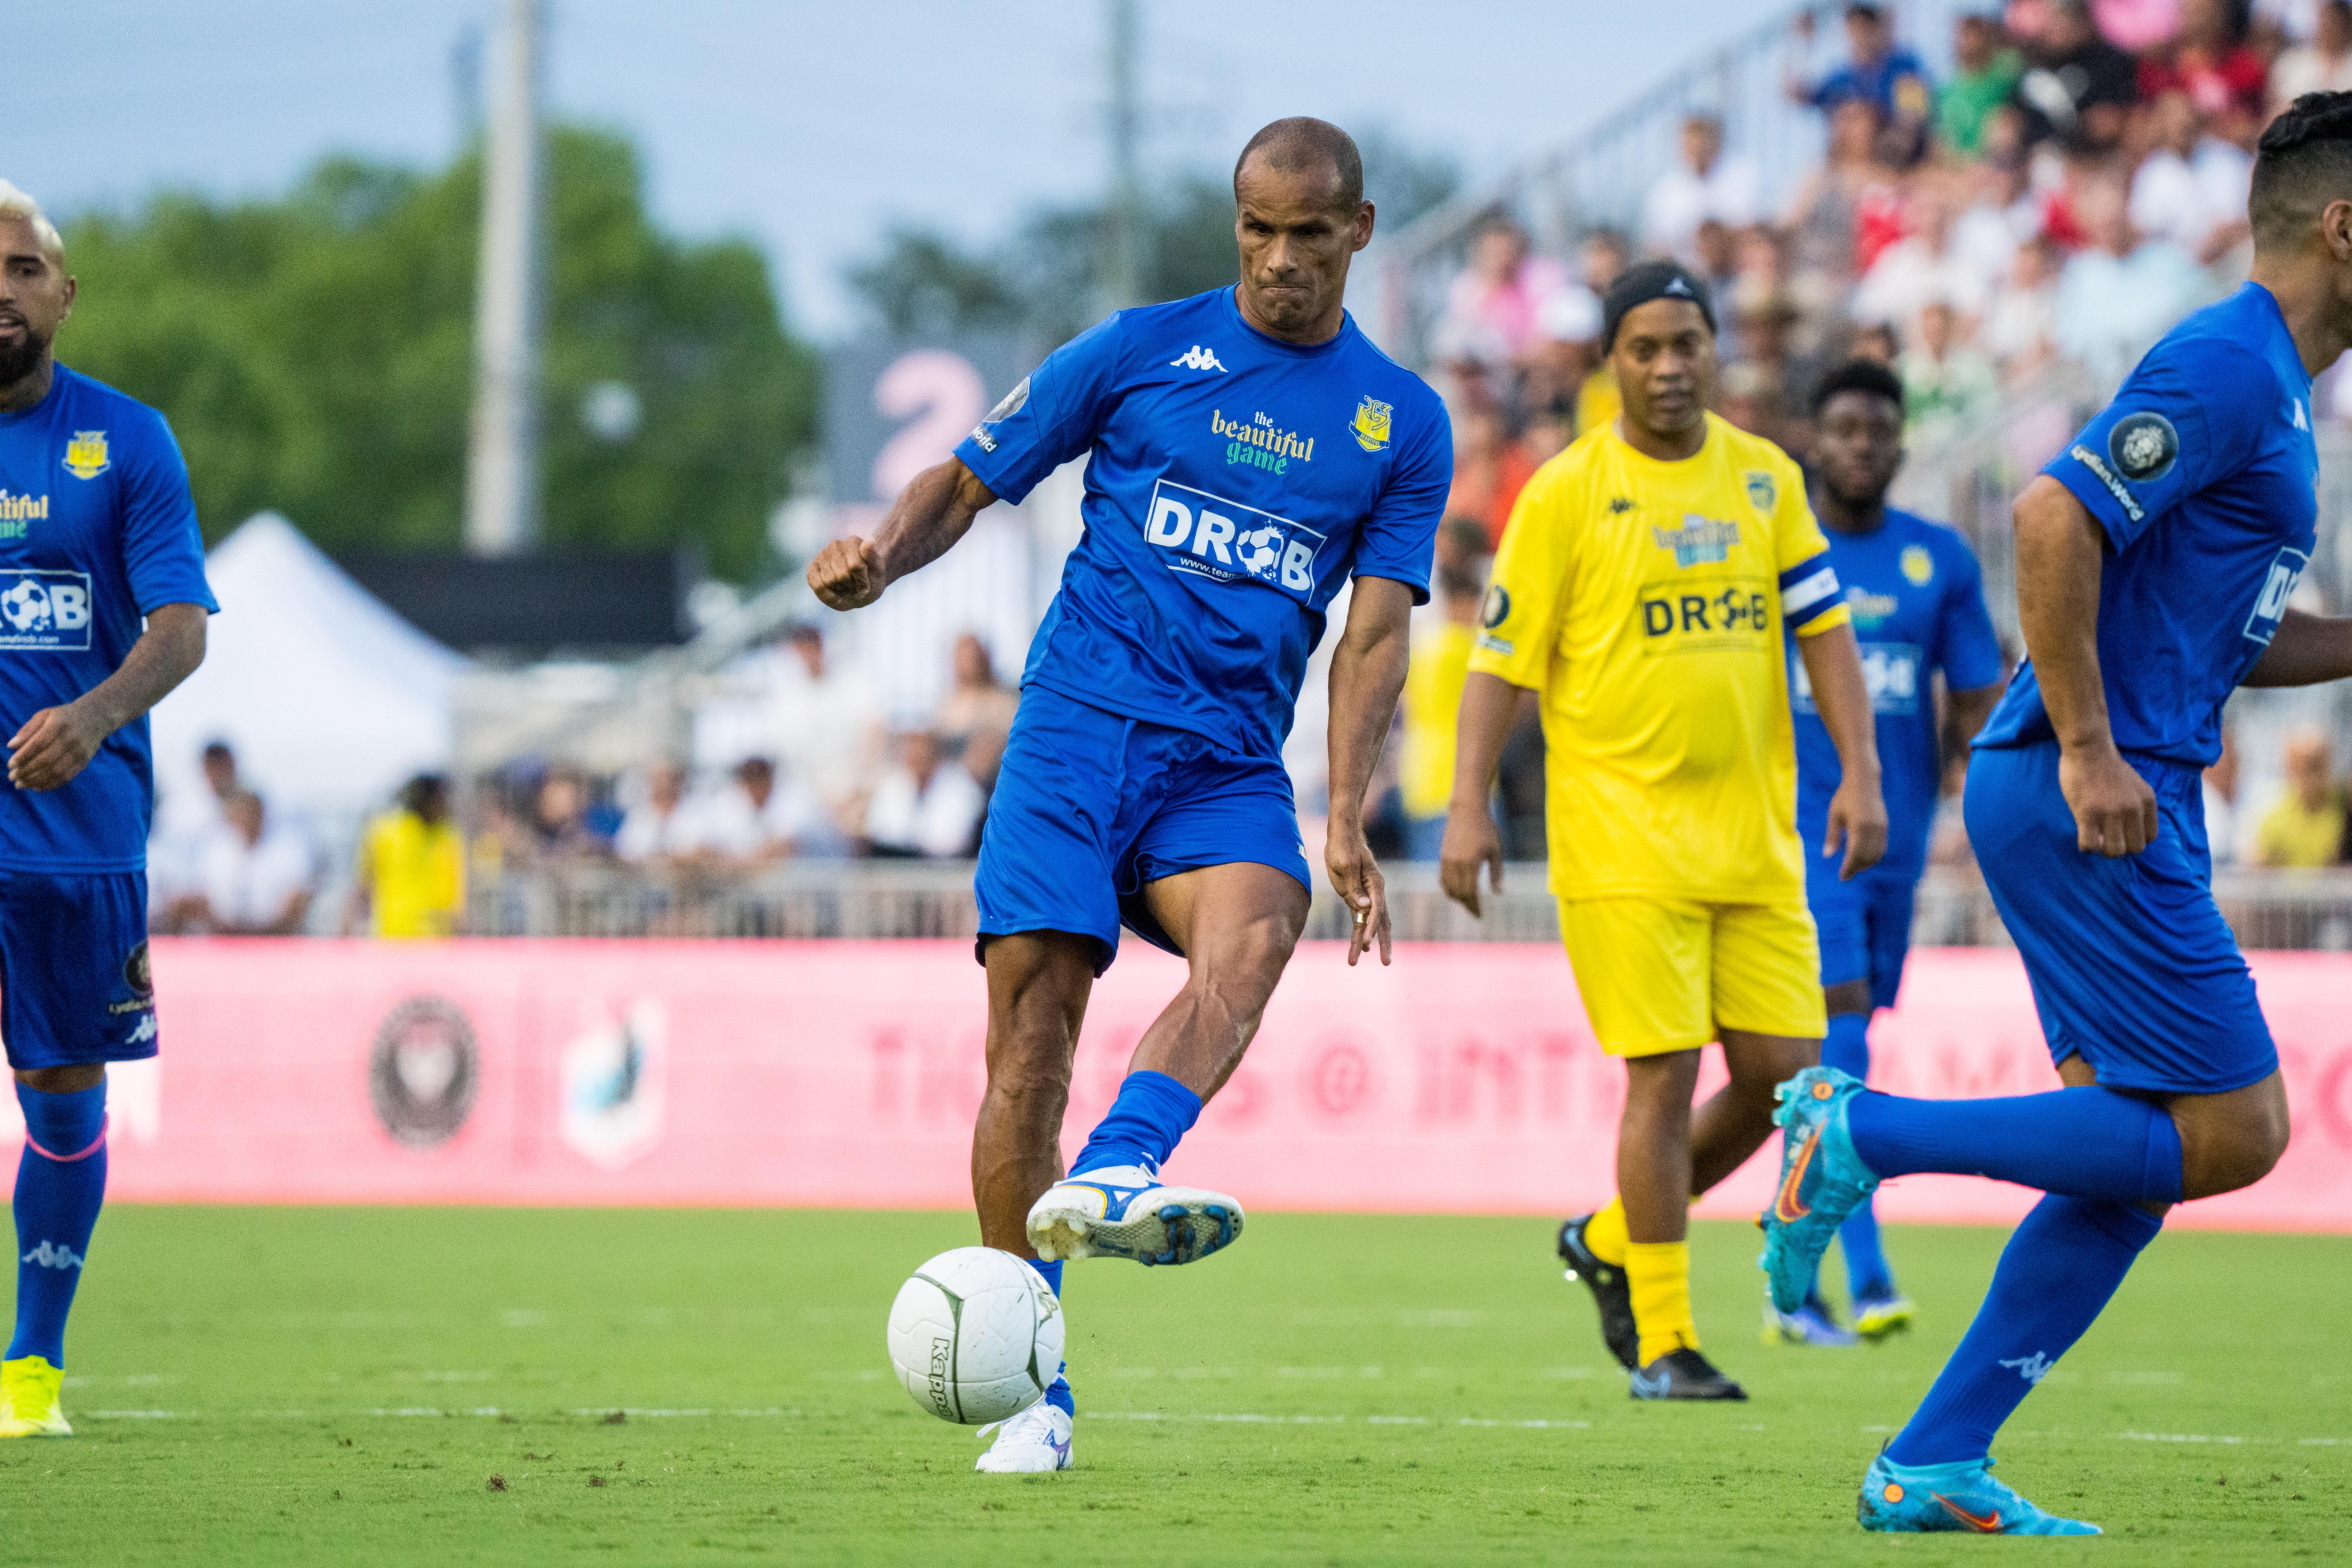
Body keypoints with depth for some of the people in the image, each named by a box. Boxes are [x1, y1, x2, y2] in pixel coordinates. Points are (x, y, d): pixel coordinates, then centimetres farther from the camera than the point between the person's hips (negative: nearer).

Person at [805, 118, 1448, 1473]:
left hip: (1229, 764, 1)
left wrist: (1346, 824, -5)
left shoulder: (1403, 422, 12)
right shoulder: (1141, 350, 7)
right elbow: (971, 480, 12)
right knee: (1034, 1027, -12)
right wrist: (883, 559, -10)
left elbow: (1376, 631, 7)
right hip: (1081, 721, -1)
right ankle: (1030, 1389, -5)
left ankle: (1110, 1178, -56)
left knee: (1253, 938, -32)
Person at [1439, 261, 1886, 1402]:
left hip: (1755, 832, 5)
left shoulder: (1767, 479, 10)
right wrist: (1469, 804, -12)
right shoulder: (1565, 494, -3)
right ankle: (1662, 1341, -1)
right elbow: (1503, 658, -3)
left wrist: (1858, 772, 0)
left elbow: (1822, 629, 11)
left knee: (1783, 1072, 1)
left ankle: (1613, 1242, 23)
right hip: (1624, 835, -5)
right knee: (1665, 1073, -9)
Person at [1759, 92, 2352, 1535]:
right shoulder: (2228, 368, -12)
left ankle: (1935, 1464, 7)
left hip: (2119, 804, 10)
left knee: (2144, 1157, 7)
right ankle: (1867, 1134, -9)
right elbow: (2055, 519, -23)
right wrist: (2088, 749, -22)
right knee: (2229, 1131, -9)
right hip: (2090, 801, -10)